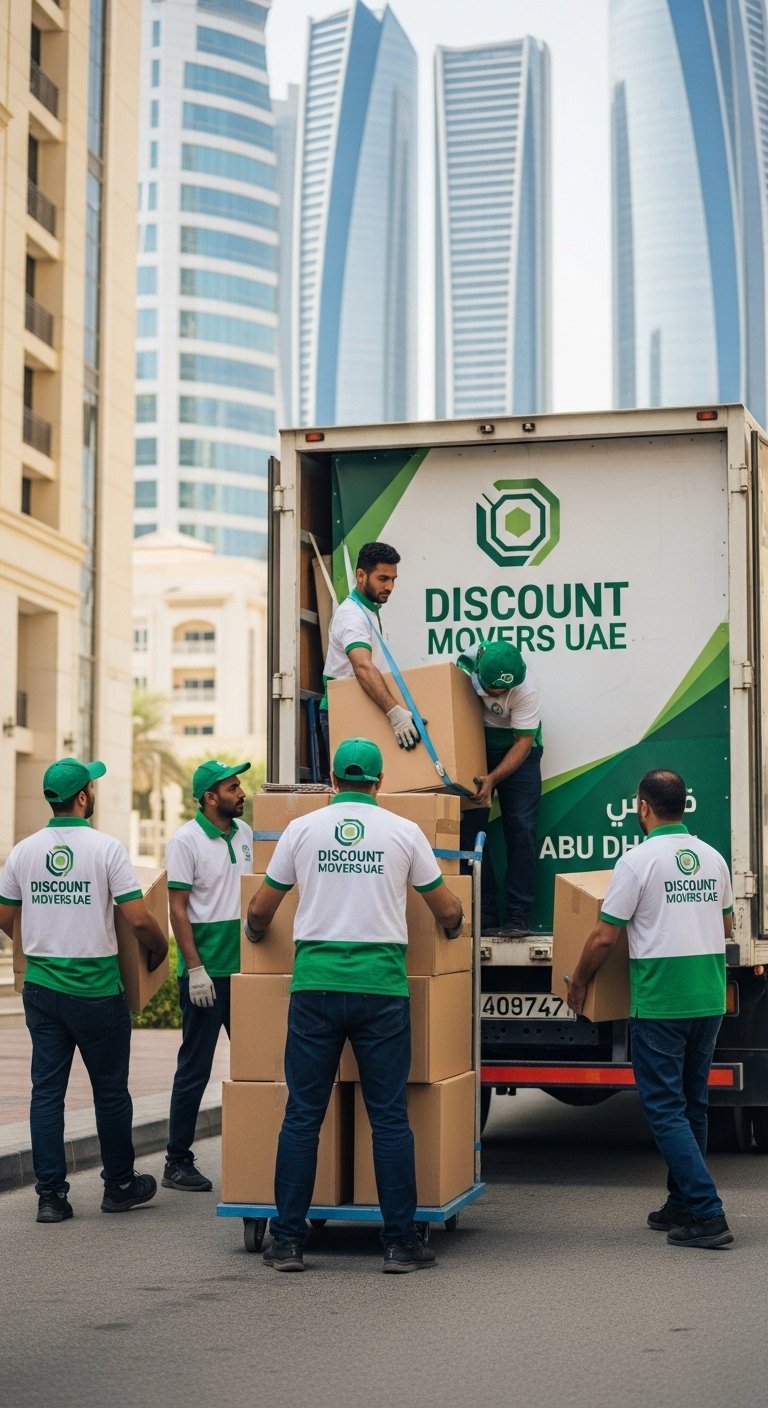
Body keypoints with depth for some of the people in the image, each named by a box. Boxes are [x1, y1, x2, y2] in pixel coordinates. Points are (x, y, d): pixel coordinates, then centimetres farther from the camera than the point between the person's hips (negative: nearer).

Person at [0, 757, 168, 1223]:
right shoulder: (106, 848, -11)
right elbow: (138, 918, -14)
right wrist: (160, 947, 6)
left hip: (41, 987, 4)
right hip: (96, 989, -4)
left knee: (47, 1090, 6)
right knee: (111, 1090, 10)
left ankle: (51, 1194, 5)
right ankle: (120, 1185, 22)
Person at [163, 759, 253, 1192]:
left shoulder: (245, 833, 9)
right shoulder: (186, 841, -10)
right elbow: (178, 910, -12)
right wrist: (195, 968, -16)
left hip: (245, 966, 6)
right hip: (207, 972, -6)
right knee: (195, 1068, -1)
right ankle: (178, 1163, 8)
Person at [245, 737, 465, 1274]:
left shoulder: (302, 829, 6)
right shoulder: (403, 831, 4)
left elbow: (259, 911, 14)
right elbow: (449, 912, 12)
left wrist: (255, 934, 37)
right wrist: (454, 928, 36)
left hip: (315, 985, 1)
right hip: (381, 987, -1)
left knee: (303, 1115, 5)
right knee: (389, 1117, 4)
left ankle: (288, 1241, 7)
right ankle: (401, 1242, 6)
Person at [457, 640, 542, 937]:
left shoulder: (526, 689, -29)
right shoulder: (461, 668, -23)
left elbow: (523, 743, -21)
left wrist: (493, 778, -30)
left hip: (516, 751, -2)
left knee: (521, 829, -10)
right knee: (469, 829, -4)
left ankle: (517, 917, -7)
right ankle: (483, 916, 1)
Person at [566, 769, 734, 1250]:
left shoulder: (639, 860, -11)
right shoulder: (712, 858, 8)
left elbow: (604, 938, -10)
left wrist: (579, 983, 6)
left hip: (660, 1003, -6)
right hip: (710, 1000, 6)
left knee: (665, 1109, -3)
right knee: (692, 1105, 16)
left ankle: (707, 1215, -10)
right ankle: (682, 1204, 23)